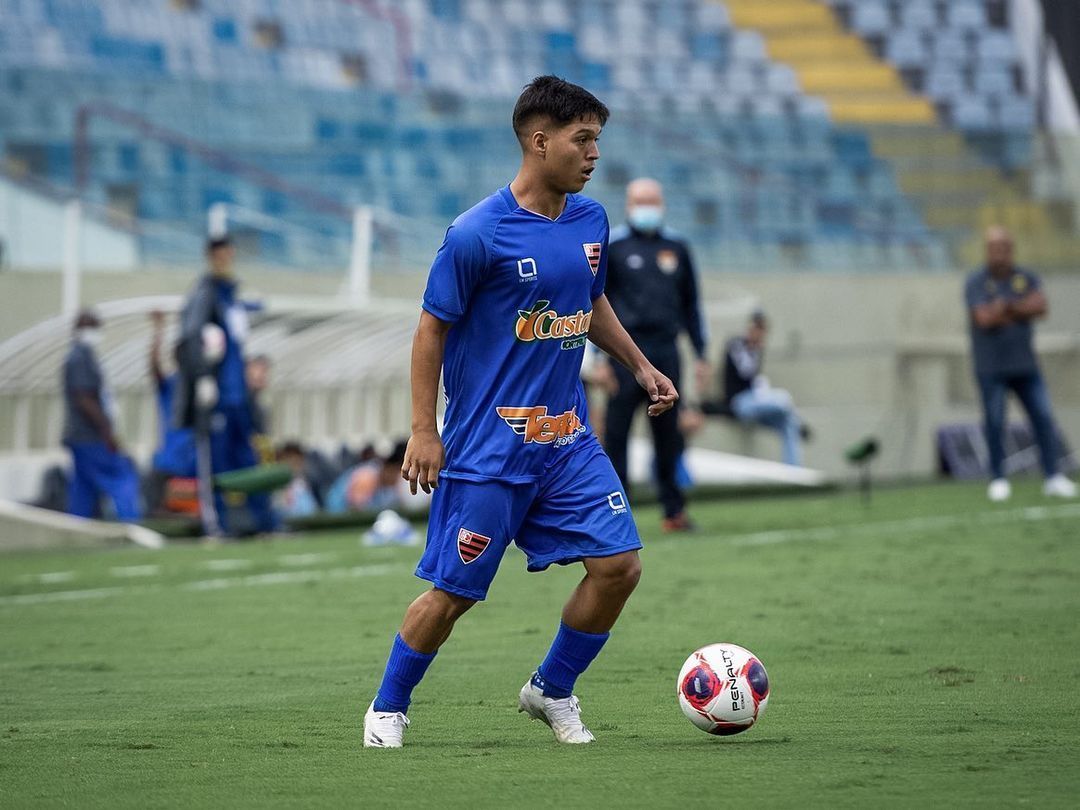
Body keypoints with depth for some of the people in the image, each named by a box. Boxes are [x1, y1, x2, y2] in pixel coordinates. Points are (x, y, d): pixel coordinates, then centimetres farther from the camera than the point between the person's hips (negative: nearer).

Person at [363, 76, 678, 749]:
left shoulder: (591, 220, 5)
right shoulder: (479, 233, -14)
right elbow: (432, 328, -8)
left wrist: (641, 366, 17)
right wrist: (423, 433, -9)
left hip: (568, 439, 6)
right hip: (487, 446, -6)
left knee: (619, 564, -4)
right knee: (453, 590, -1)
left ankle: (551, 689, 17)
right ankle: (388, 708, 20)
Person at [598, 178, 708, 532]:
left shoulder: (676, 248, 14)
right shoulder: (612, 246, 2)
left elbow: (690, 304, 19)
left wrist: (701, 355, 14)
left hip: (666, 352, 3)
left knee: (668, 435, 5)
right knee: (616, 434, -5)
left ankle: (674, 510, 10)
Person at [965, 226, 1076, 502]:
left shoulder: (1026, 278, 7)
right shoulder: (976, 282, -3)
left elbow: (1041, 307, -9)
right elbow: (984, 319, -17)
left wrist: (1007, 308, -16)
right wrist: (1023, 309, -8)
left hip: (1024, 364, 3)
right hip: (991, 367, -3)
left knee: (1043, 417, -2)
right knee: (995, 422, -2)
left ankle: (1052, 477, 1)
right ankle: (998, 479, 7)